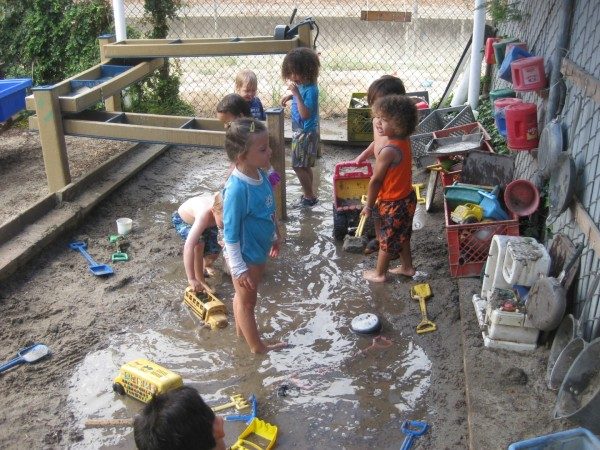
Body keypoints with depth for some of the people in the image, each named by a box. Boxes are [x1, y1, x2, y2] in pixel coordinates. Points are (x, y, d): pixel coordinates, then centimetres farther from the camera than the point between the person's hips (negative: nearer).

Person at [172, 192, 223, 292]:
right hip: (182, 220, -4)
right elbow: (188, 246, -52)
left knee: (214, 251, -10)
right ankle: (200, 279, -10)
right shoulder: (205, 215, -47)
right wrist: (191, 279, -52)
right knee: (198, 244, -30)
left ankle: (206, 265, 26)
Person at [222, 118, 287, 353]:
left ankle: (242, 329, 51)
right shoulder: (237, 189, -33)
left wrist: (275, 237, 20)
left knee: (244, 296, 28)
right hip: (245, 255, -7)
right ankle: (257, 346, 34)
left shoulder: (260, 174, -7)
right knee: (247, 300, 15)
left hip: (259, 249, 8)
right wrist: (238, 268, -20)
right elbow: (230, 233, -25)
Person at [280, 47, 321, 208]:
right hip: (300, 131, 9)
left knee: (299, 166, -1)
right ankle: (309, 194, 30)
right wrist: (290, 95, 7)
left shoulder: (310, 89, -24)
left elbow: (305, 114, -31)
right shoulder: (302, 85, 1)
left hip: (306, 133, -9)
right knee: (305, 166, 17)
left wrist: (296, 93, -33)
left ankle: (309, 197, 11)